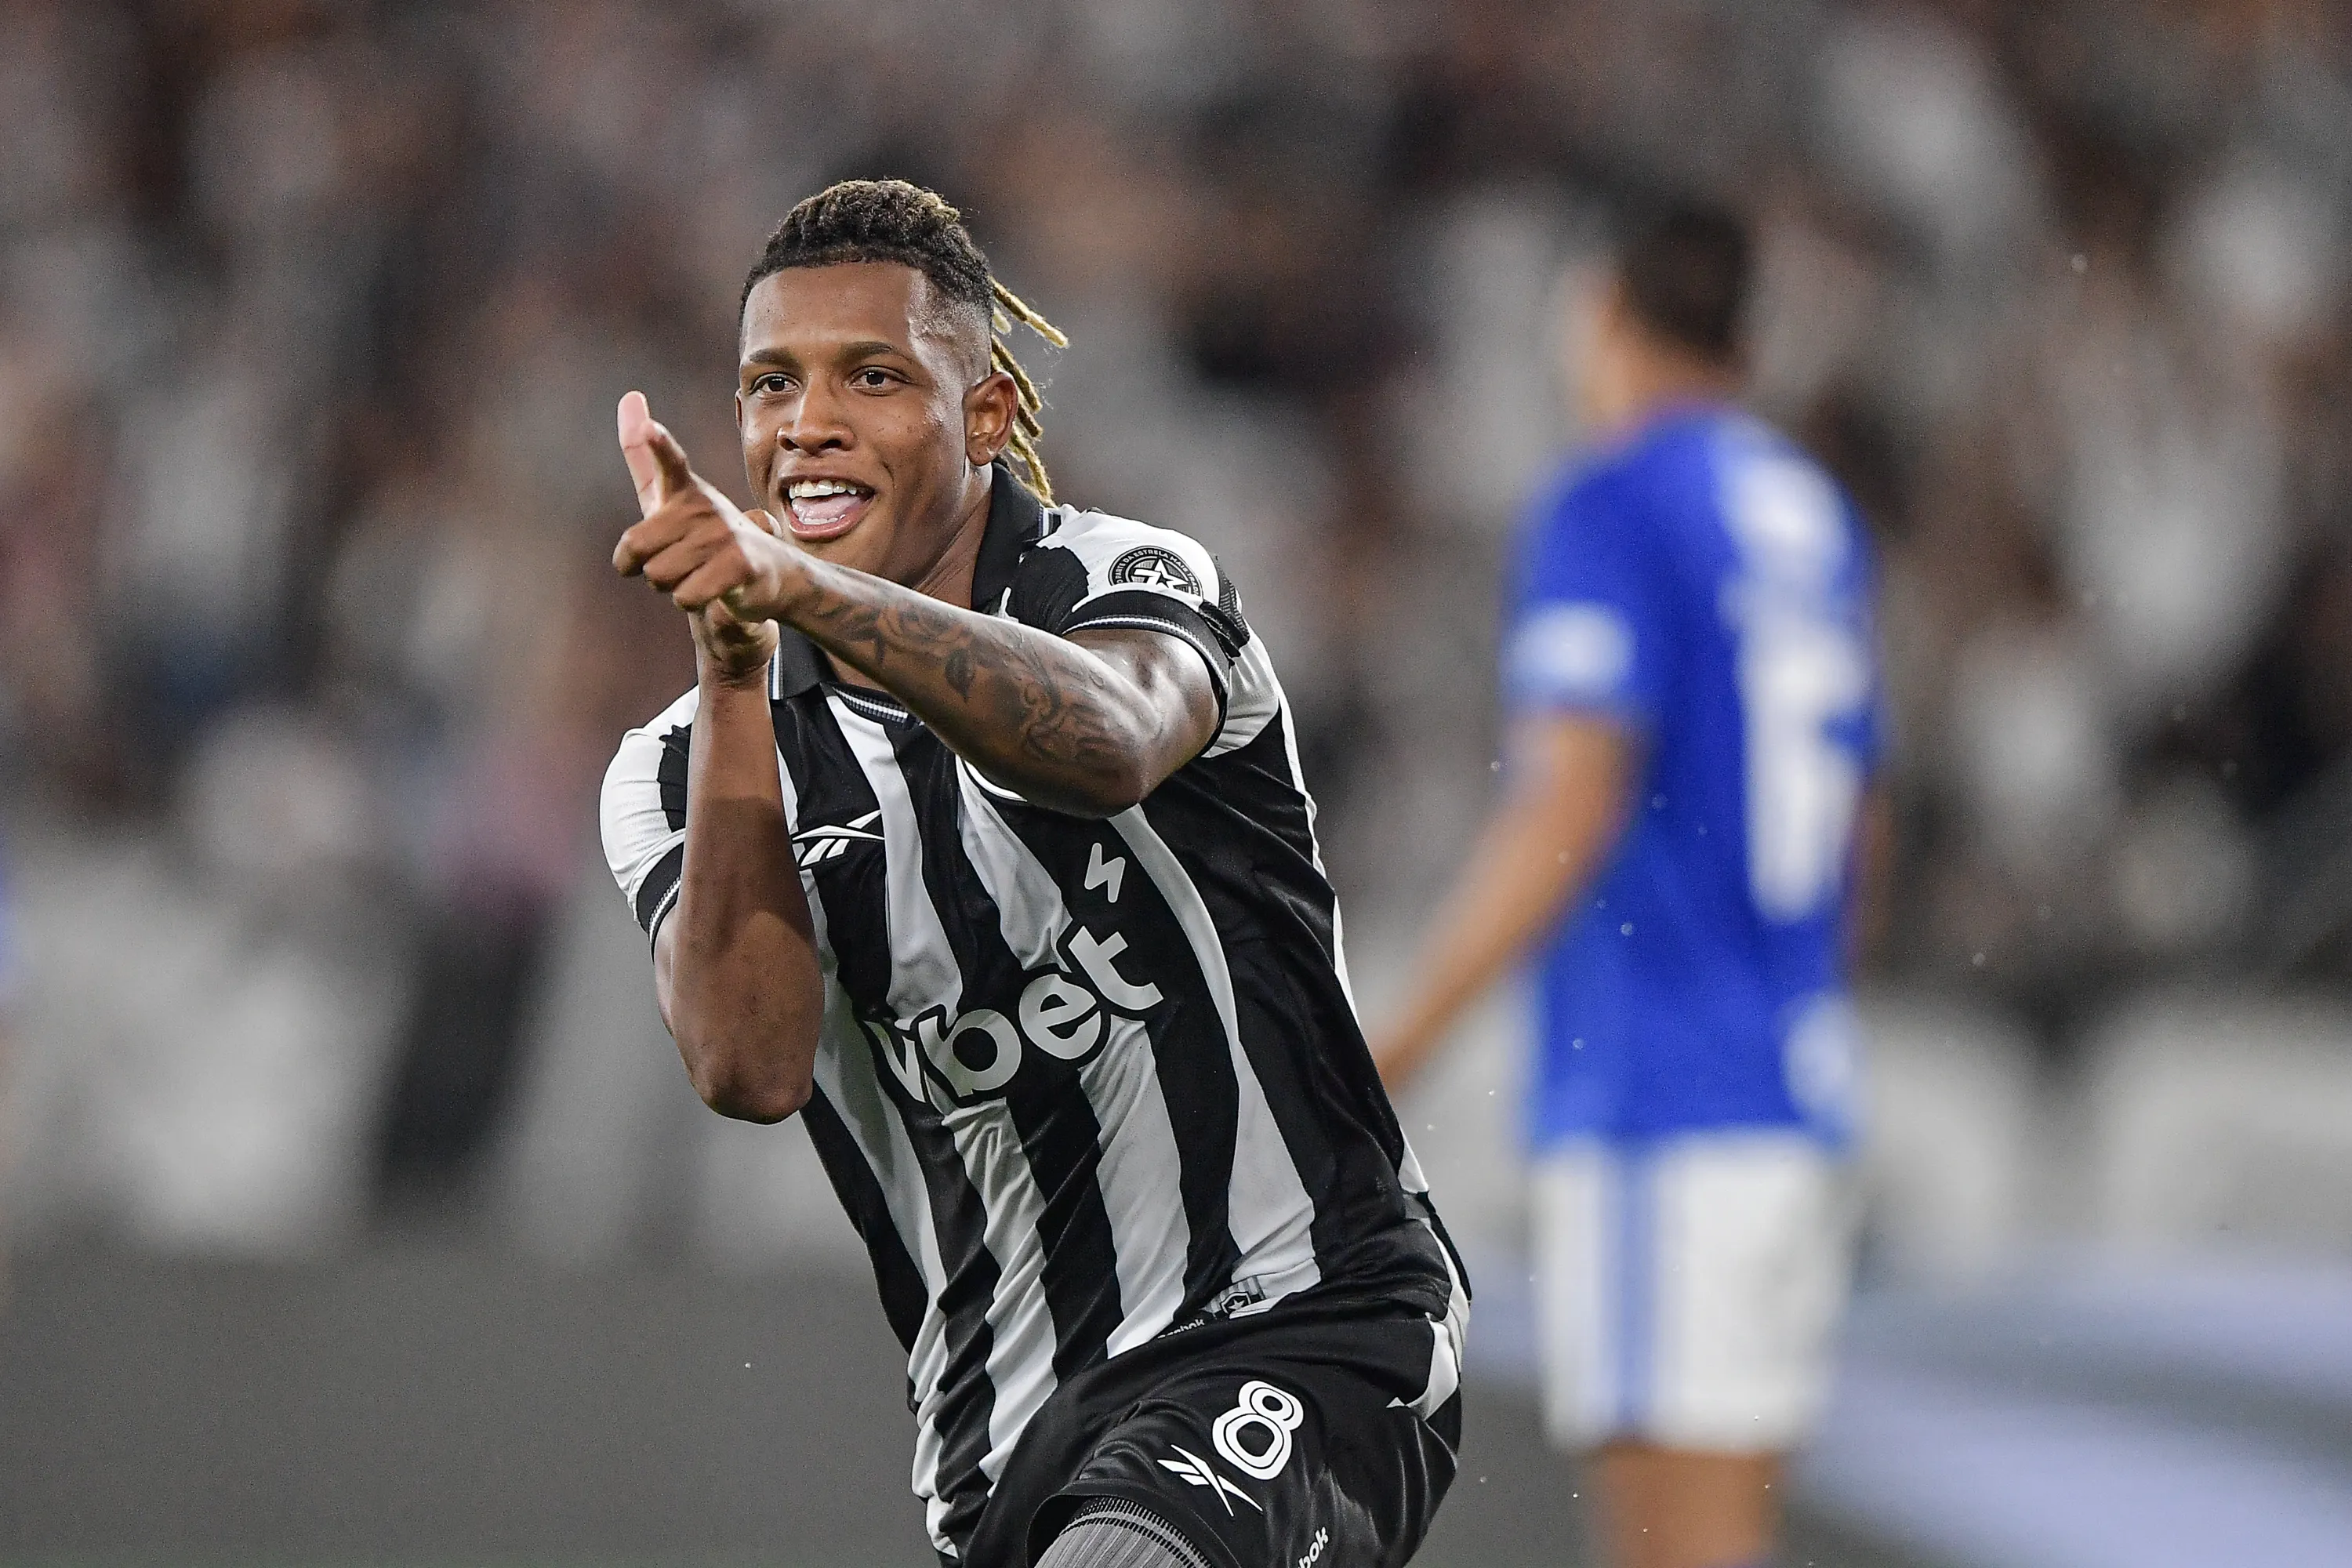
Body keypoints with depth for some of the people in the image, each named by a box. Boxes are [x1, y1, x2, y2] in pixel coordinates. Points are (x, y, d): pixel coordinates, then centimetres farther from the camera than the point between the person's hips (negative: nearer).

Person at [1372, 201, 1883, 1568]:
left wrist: (1390, 1046, -18)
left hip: (1654, 1104, -8)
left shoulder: (1609, 509, -8)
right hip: (1796, 1096, 8)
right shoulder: (1819, 523, 16)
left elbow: (1569, 807, -18)